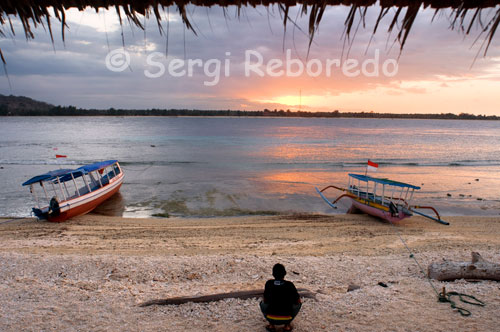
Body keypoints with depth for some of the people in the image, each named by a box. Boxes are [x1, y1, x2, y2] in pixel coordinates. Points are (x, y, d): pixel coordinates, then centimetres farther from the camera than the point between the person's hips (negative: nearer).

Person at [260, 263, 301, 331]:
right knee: (298, 303, 24)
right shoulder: (290, 284, -5)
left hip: (271, 318, 1)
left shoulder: (269, 283, -3)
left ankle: (271, 325, 12)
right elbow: (298, 301, 6)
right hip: (286, 318, -1)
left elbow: (265, 301, 9)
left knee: (262, 304, 30)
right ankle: (287, 325, 12)